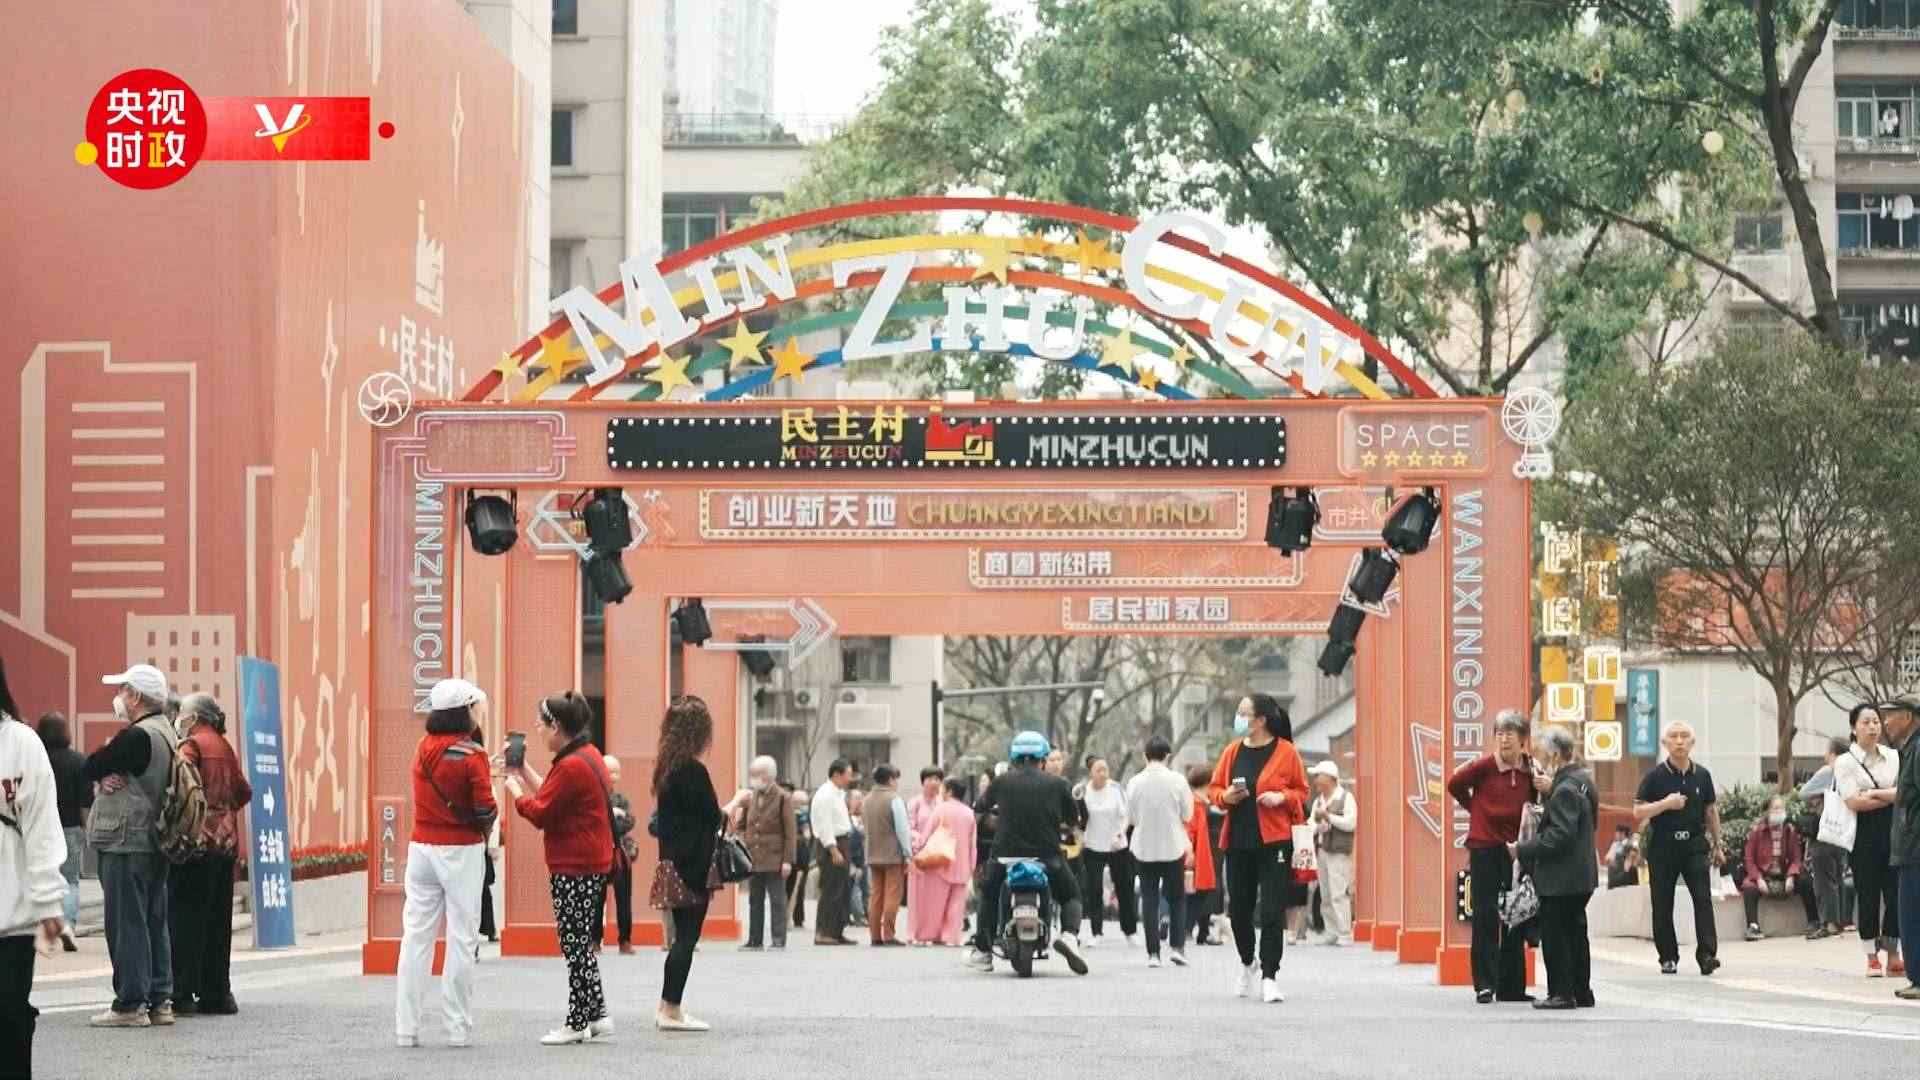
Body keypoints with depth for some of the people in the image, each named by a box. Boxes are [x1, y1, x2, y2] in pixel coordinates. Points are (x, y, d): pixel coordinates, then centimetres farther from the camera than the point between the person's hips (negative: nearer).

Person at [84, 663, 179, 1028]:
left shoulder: (137, 737, -17)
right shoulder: (166, 734, 13)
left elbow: (88, 770, -12)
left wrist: (103, 763, 7)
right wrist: (105, 777, -8)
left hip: (126, 841, -9)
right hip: (154, 840, 9)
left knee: (126, 923, -6)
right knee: (154, 922, 11)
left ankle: (130, 1004, -5)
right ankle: (160, 1000, 14)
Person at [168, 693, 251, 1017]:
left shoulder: (192, 745, -7)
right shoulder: (224, 747, 14)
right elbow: (243, 791, 20)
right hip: (226, 842, 7)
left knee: (185, 919, -5)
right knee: (218, 920, 12)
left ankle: (183, 995, -7)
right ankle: (216, 993, 15)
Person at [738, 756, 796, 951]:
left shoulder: (782, 799, -5)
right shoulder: (750, 799, 11)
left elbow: (791, 832, -7)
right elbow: (742, 826, 20)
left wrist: (787, 860, -12)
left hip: (774, 859, -6)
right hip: (753, 859, 6)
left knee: (777, 901, -2)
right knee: (755, 901, 9)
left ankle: (778, 940, 1)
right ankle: (755, 940, 14)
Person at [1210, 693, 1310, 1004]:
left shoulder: (1285, 752, -4)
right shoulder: (1233, 751, 7)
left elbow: (1302, 791, 3)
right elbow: (1215, 789, 14)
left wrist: (1282, 797, -16)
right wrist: (1226, 796, -8)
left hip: (1274, 841, -4)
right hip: (1238, 842, 4)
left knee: (1272, 912, -7)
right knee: (1239, 909, 10)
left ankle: (1269, 977, -3)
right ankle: (1247, 964, 34)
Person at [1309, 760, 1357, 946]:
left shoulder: (1346, 798, -2)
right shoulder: (1318, 801, 19)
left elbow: (1351, 823, -12)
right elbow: (1312, 826, 18)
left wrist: (1328, 816, -11)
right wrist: (1317, 827, -4)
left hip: (1339, 853, -7)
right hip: (1322, 851, 7)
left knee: (1339, 894, -12)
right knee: (1325, 897, 7)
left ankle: (1345, 935, -11)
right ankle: (1331, 934, 13)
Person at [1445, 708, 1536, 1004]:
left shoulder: (1529, 771, 3)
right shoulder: (1485, 765, -8)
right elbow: (1455, 784, 4)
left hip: (1515, 849, 4)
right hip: (1485, 849, -4)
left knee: (1515, 919, 7)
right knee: (1486, 918, -4)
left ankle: (1512, 987, 14)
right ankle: (1485, 985, -2)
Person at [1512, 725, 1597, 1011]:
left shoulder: (1565, 789, -20)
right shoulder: (1582, 780, 10)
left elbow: (1559, 835, -25)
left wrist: (1523, 850, -19)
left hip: (1562, 878, -10)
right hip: (1581, 874, 10)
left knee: (1554, 936, -3)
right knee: (1575, 933, 16)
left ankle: (1561, 992, -1)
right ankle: (1581, 992, 21)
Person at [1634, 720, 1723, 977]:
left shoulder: (1702, 775, 7)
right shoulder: (1655, 776, -2)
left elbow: (1711, 811, 16)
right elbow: (1638, 812, -5)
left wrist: (1717, 845, 17)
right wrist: (1665, 804, -18)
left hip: (1695, 844, 1)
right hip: (1663, 846, -1)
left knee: (1703, 898, -12)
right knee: (1663, 904, 3)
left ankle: (1707, 955, -16)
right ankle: (1668, 957, 13)